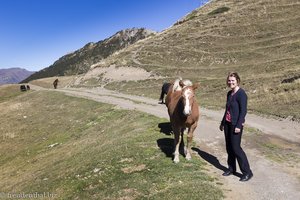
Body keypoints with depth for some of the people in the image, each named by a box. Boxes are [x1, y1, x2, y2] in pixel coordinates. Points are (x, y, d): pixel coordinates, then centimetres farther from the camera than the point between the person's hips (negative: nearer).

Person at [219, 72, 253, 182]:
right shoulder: (229, 93, 10)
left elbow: (243, 111, -17)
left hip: (236, 124, -8)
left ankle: (247, 172, 9)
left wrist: (238, 126, -21)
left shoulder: (241, 94, -13)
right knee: (229, 147, 13)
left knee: (236, 147, -4)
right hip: (227, 123, 8)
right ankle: (231, 168, 28)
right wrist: (222, 122, 21)